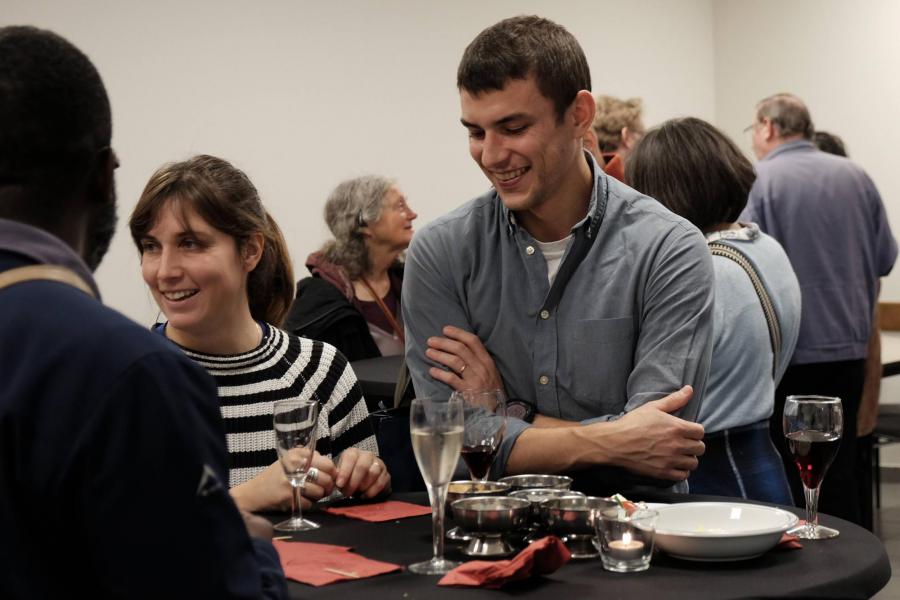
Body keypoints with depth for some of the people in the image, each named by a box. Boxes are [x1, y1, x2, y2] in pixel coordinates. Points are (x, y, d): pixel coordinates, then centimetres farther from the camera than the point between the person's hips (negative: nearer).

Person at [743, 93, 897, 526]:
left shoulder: (758, 181, -9)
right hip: (847, 345, 5)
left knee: (785, 473, 3)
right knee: (840, 468, 13)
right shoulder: (855, 176, 6)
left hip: (785, 352, -5)